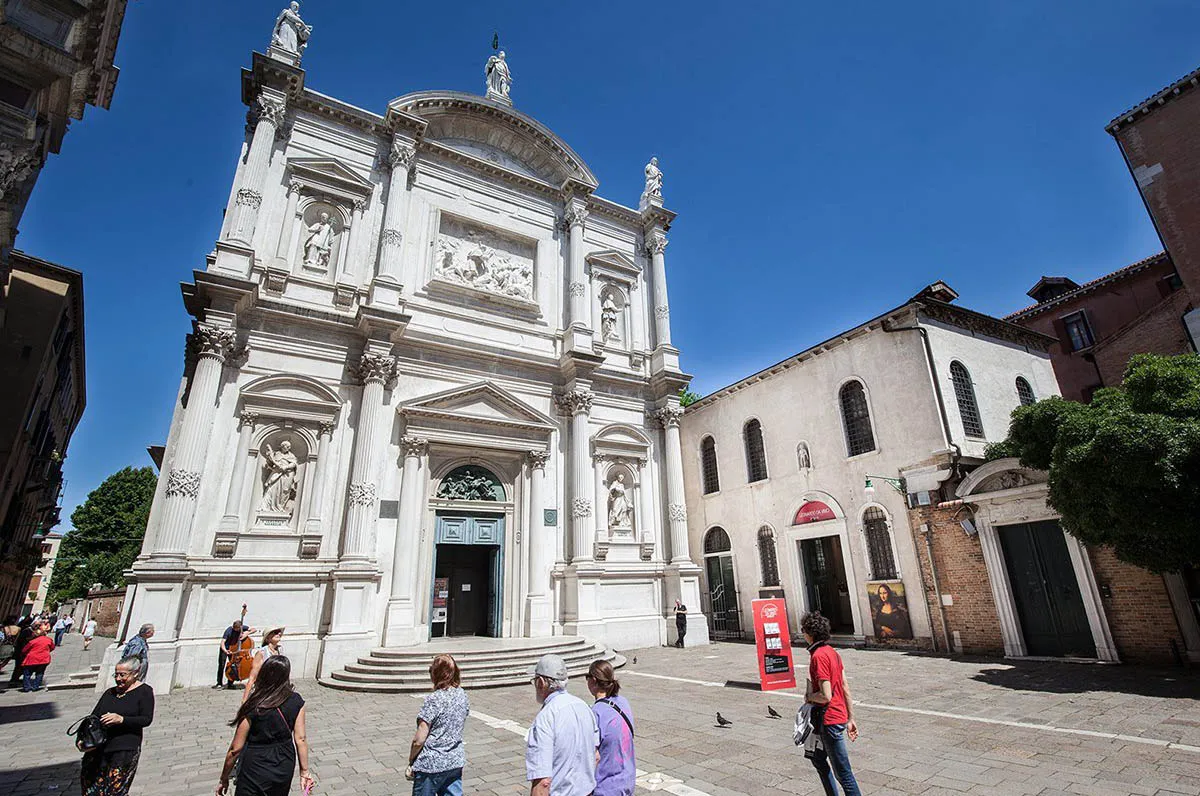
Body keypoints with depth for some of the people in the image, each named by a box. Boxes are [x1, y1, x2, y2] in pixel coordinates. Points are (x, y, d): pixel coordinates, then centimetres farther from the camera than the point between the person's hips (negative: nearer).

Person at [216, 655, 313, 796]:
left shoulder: (253, 707, -21)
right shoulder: (296, 701, -13)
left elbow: (236, 748, -13)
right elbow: (300, 739, -9)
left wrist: (223, 779, 2)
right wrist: (304, 772, 1)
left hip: (256, 769, -4)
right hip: (285, 768, 4)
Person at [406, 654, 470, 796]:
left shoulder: (433, 700, -21)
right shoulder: (462, 695, -1)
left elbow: (419, 740, -17)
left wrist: (410, 762, -3)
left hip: (432, 764, -6)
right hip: (456, 762, 6)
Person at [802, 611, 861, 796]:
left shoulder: (818, 656, -22)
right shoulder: (832, 652, 6)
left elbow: (826, 696, -26)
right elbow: (845, 689, 10)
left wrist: (809, 696, -8)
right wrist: (851, 719, 15)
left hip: (830, 720, -10)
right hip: (840, 716, 10)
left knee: (843, 773, 1)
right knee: (818, 759, 25)